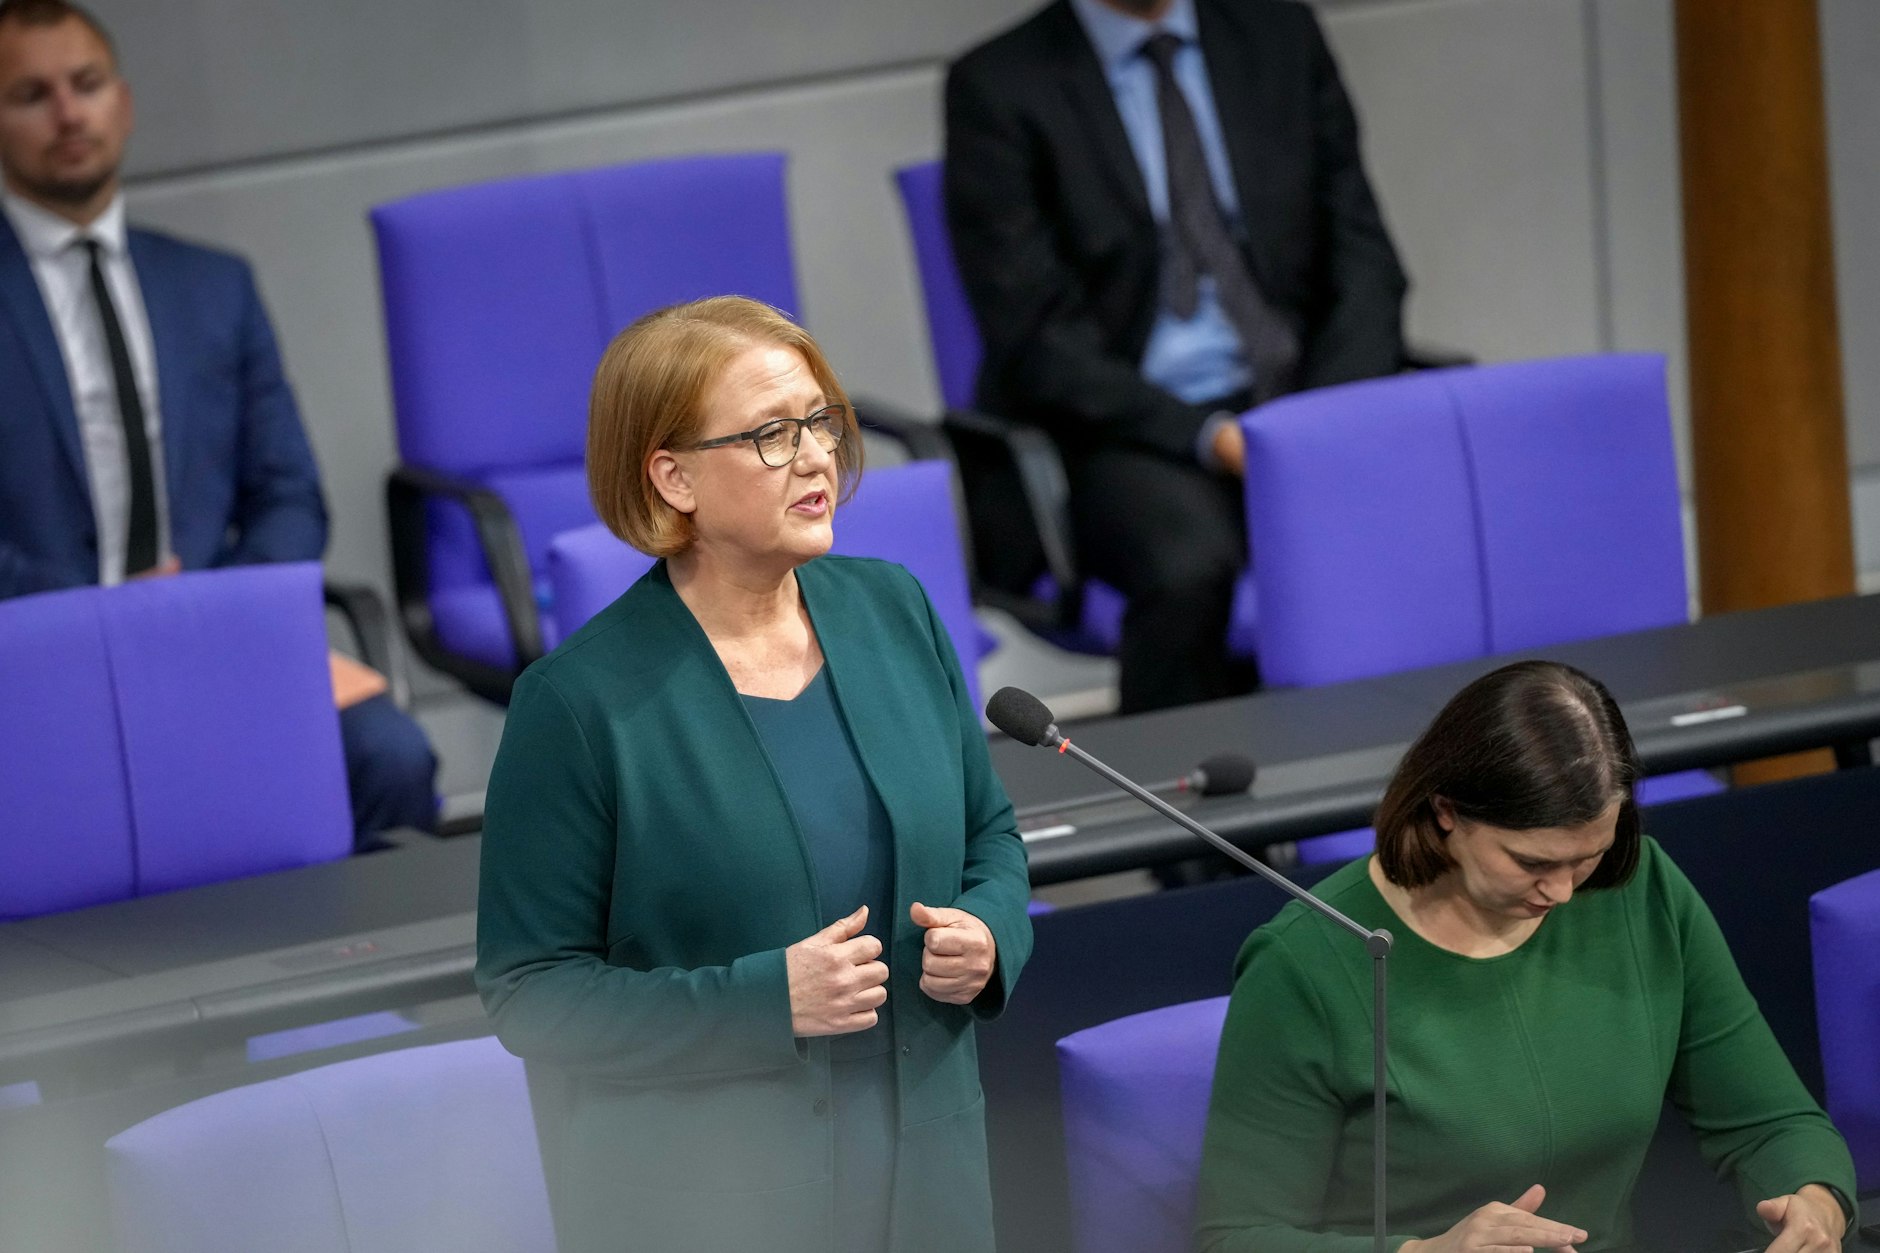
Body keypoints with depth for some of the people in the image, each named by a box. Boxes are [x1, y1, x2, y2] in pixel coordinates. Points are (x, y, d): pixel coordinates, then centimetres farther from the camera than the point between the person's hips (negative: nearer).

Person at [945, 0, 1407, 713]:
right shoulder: (998, 88, -2)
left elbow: (1365, 259, 8)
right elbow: (1034, 340, -7)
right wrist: (1208, 439, -19)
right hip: (1126, 436, -4)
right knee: (1192, 566, -37)